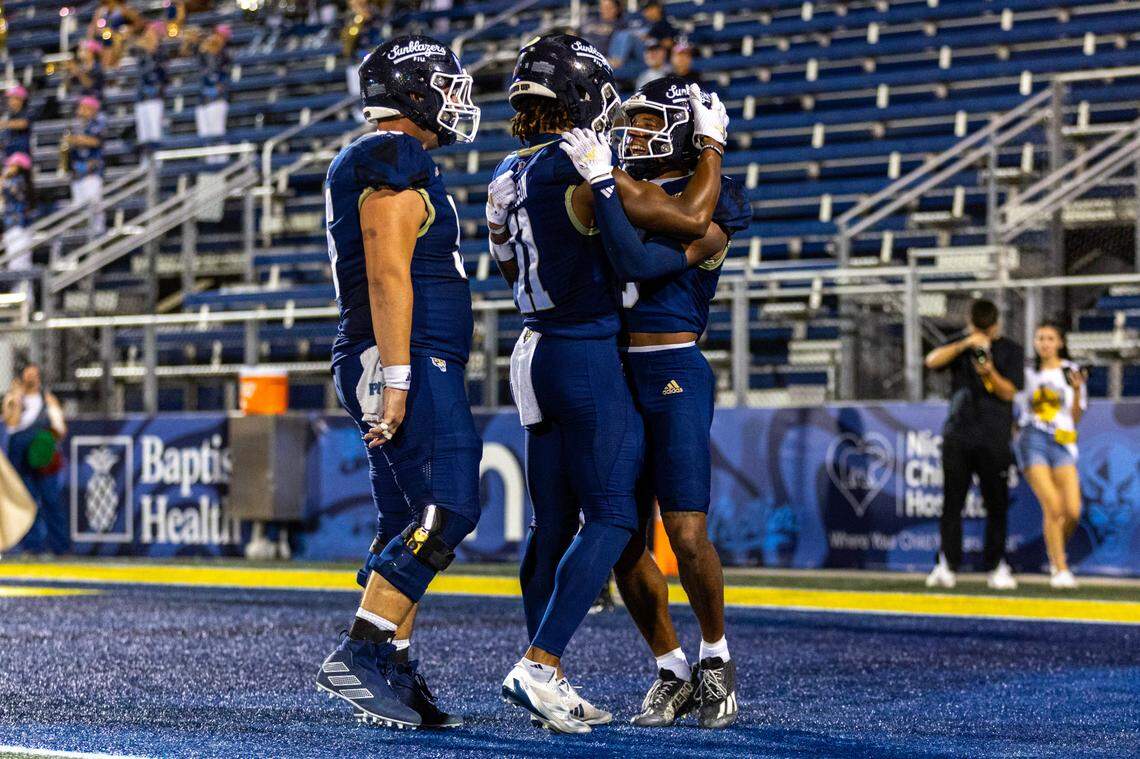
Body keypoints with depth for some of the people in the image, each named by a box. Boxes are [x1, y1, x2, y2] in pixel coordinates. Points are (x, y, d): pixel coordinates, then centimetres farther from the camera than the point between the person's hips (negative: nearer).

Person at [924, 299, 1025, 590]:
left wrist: (990, 373, -21)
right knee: (952, 501, -2)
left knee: (996, 503, 0)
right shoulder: (960, 345, 13)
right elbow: (932, 361, -5)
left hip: (994, 438, -1)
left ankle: (996, 566, 6)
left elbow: (1009, 392, -2)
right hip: (957, 435, 1)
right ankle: (947, 565, -2)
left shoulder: (1011, 350, 7)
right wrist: (965, 344, -17)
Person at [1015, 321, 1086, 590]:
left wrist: (1077, 390, -6)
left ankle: (1056, 554, 19)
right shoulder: (1027, 373, 10)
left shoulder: (1071, 372, 10)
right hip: (1032, 440, -1)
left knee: (1072, 512, -10)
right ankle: (1060, 569, -7)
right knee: (1052, 507, -15)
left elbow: (1076, 417, 8)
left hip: (1062, 443, 1)